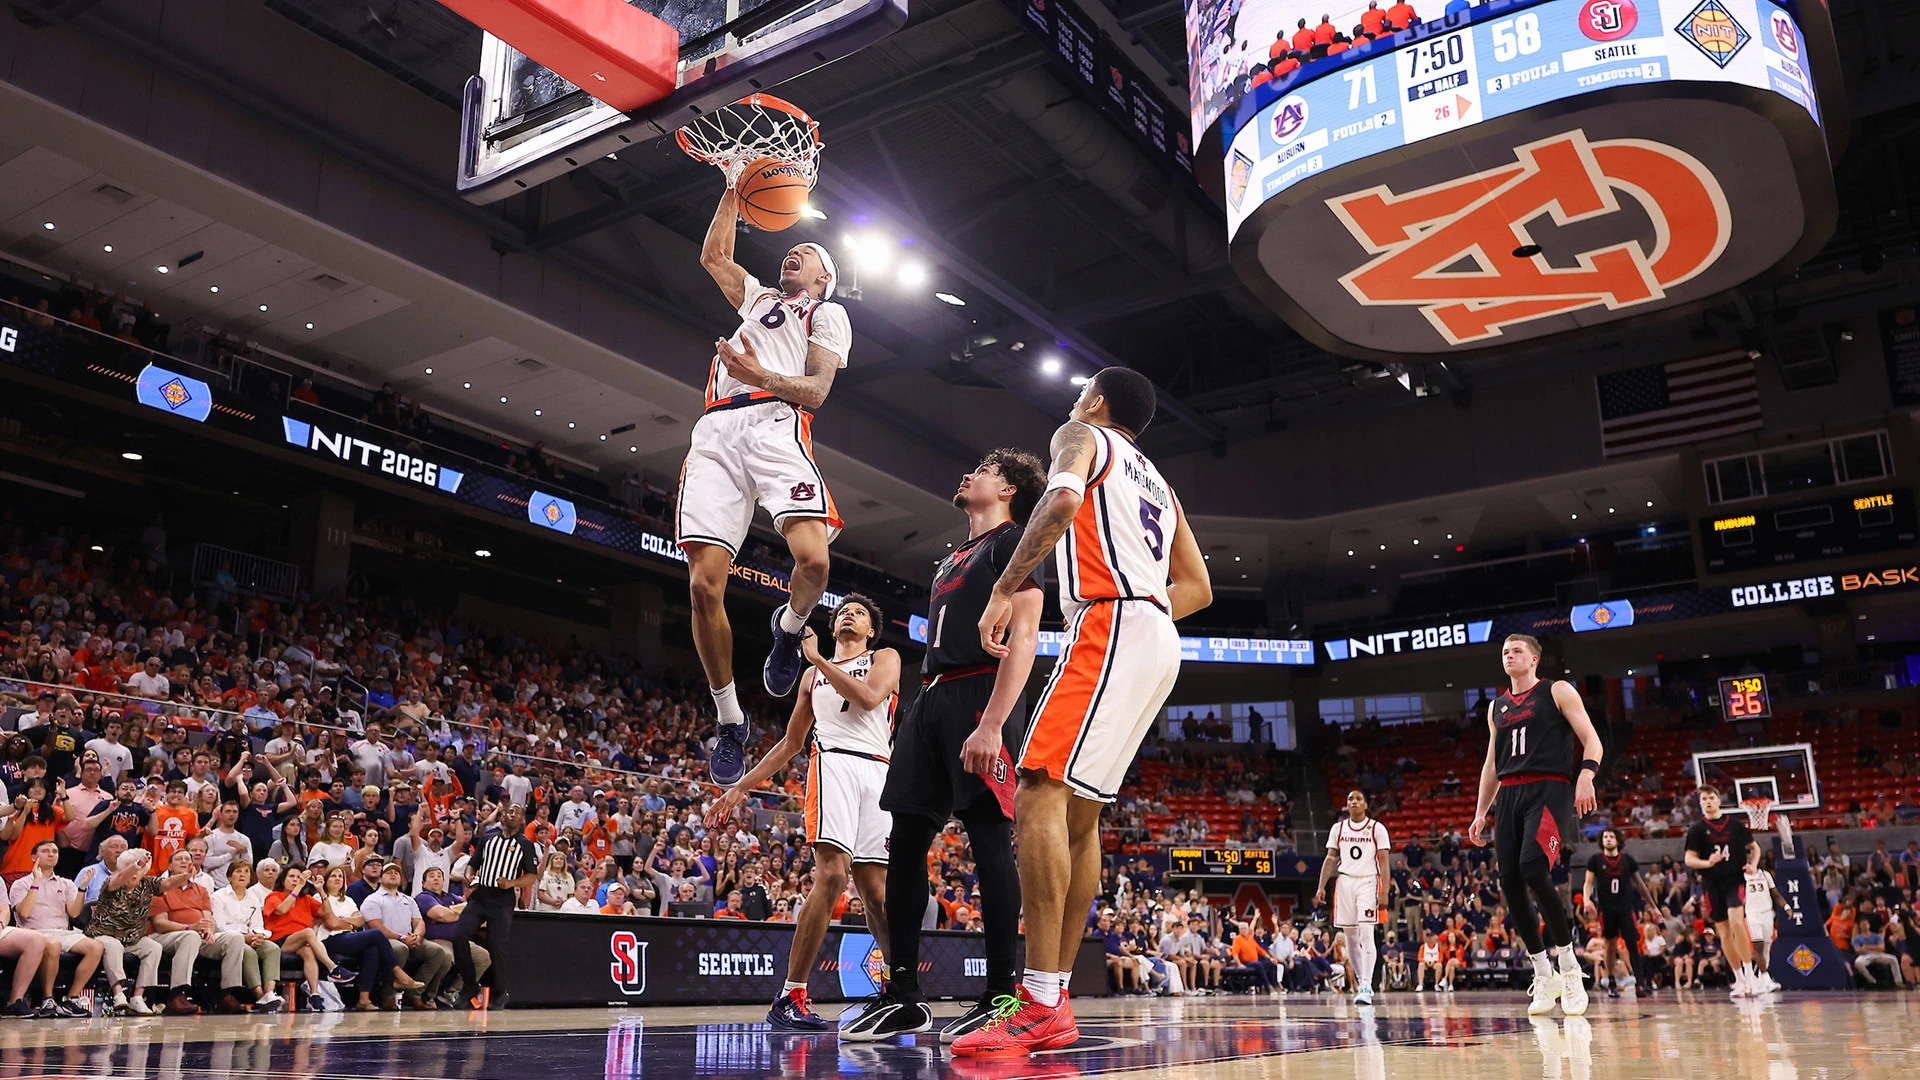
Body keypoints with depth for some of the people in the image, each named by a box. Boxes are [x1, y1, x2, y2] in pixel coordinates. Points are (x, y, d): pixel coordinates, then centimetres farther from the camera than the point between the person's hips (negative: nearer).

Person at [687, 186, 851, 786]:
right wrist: (734, 194, 37)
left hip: (776, 423, -4)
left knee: (813, 557, -31)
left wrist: (761, 375, -14)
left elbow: (815, 392, 4)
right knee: (704, 584, -12)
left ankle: (790, 627, 5)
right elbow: (713, 255, 41)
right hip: (716, 430, 5)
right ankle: (729, 721, 1)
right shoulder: (759, 298, 38)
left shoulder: (828, 314, 19)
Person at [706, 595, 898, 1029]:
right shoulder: (813, 675, 26)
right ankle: (789, 997, -19)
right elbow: (790, 742, 28)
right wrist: (741, 787, 22)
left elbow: (868, 698, -5)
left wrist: (817, 657, -4)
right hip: (833, 762, 0)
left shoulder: (885, 658, 17)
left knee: (876, 888, -3)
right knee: (833, 873, -20)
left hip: (877, 771, 0)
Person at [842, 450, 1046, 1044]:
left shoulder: (1012, 541, 0)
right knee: (906, 841, 4)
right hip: (931, 698, 9)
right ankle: (903, 998, 9)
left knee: (988, 836, -11)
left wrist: (992, 723, -24)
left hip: (981, 693, -9)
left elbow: (1023, 637, -13)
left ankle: (1002, 996, -5)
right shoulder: (953, 558, 27)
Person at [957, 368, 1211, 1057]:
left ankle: (1038, 1006, -26)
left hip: (1109, 625, -9)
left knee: (1040, 792, -18)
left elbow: (1064, 495, -17)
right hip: (1158, 640, 9)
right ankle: (1055, 1003, 9)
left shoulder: (1082, 435, 8)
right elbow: (1198, 589, 28)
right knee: (1080, 813, 10)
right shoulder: (1156, 483, 32)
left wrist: (1005, 590, -18)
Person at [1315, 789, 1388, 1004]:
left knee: (1366, 934, -14)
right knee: (1349, 936, 7)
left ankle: (1366, 986, -16)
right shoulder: (1338, 828, 10)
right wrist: (1321, 887, 3)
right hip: (1345, 882, 4)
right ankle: (1360, 981, 21)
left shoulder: (1377, 829, 0)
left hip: (1368, 882, -4)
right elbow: (1330, 859, 11)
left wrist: (1384, 892, -11)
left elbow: (1384, 862, -3)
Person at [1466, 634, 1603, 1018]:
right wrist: (1480, 812, 18)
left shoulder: (1558, 691, 5)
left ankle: (1570, 968, -10)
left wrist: (1586, 775, -22)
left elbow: (1591, 741, -3)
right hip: (1509, 796, 6)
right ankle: (1544, 976, 8)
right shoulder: (1496, 707, 22)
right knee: (1510, 884, -3)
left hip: (1549, 790, -6)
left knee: (1534, 871, -25)